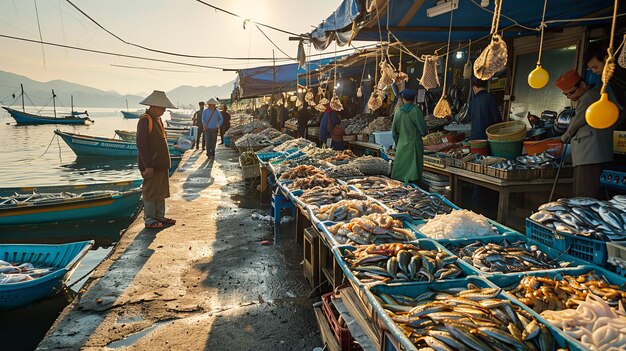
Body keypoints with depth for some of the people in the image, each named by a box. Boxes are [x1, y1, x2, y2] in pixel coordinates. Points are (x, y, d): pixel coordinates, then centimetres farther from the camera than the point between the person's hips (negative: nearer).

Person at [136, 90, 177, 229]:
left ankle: (160, 217, 25)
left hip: (161, 164, 9)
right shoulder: (145, 120, -16)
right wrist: (148, 166, -23)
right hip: (151, 166, -9)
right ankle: (149, 220, 10)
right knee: (150, 192, 0)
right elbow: (141, 144, -21)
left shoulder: (157, 119, 14)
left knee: (161, 192, 15)